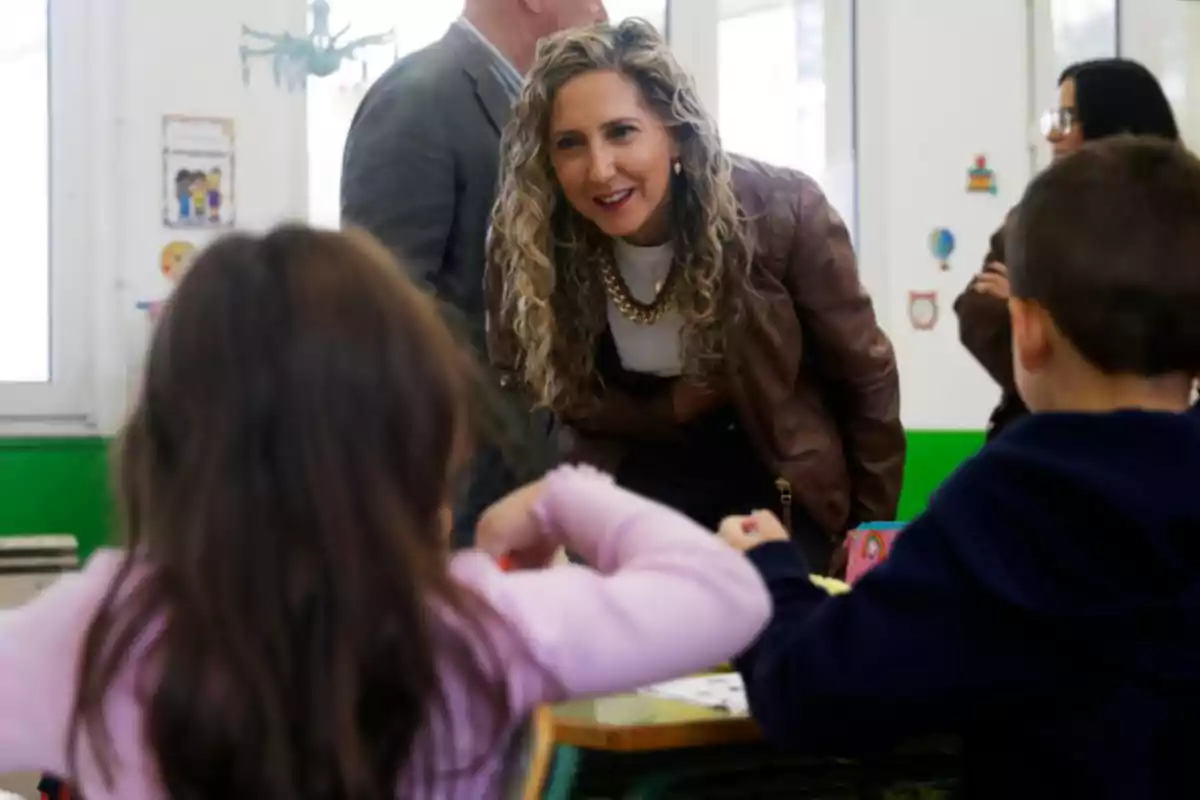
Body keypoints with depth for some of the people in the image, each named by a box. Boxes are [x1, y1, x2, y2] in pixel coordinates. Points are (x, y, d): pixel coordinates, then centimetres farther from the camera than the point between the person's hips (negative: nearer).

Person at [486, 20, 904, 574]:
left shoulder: (780, 212, -21)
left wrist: (870, 535, -1)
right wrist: (672, 406, -17)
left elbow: (865, 377, -8)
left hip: (778, 497, -1)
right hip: (625, 499, 1)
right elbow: (536, 389, -4)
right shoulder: (527, 246, -18)